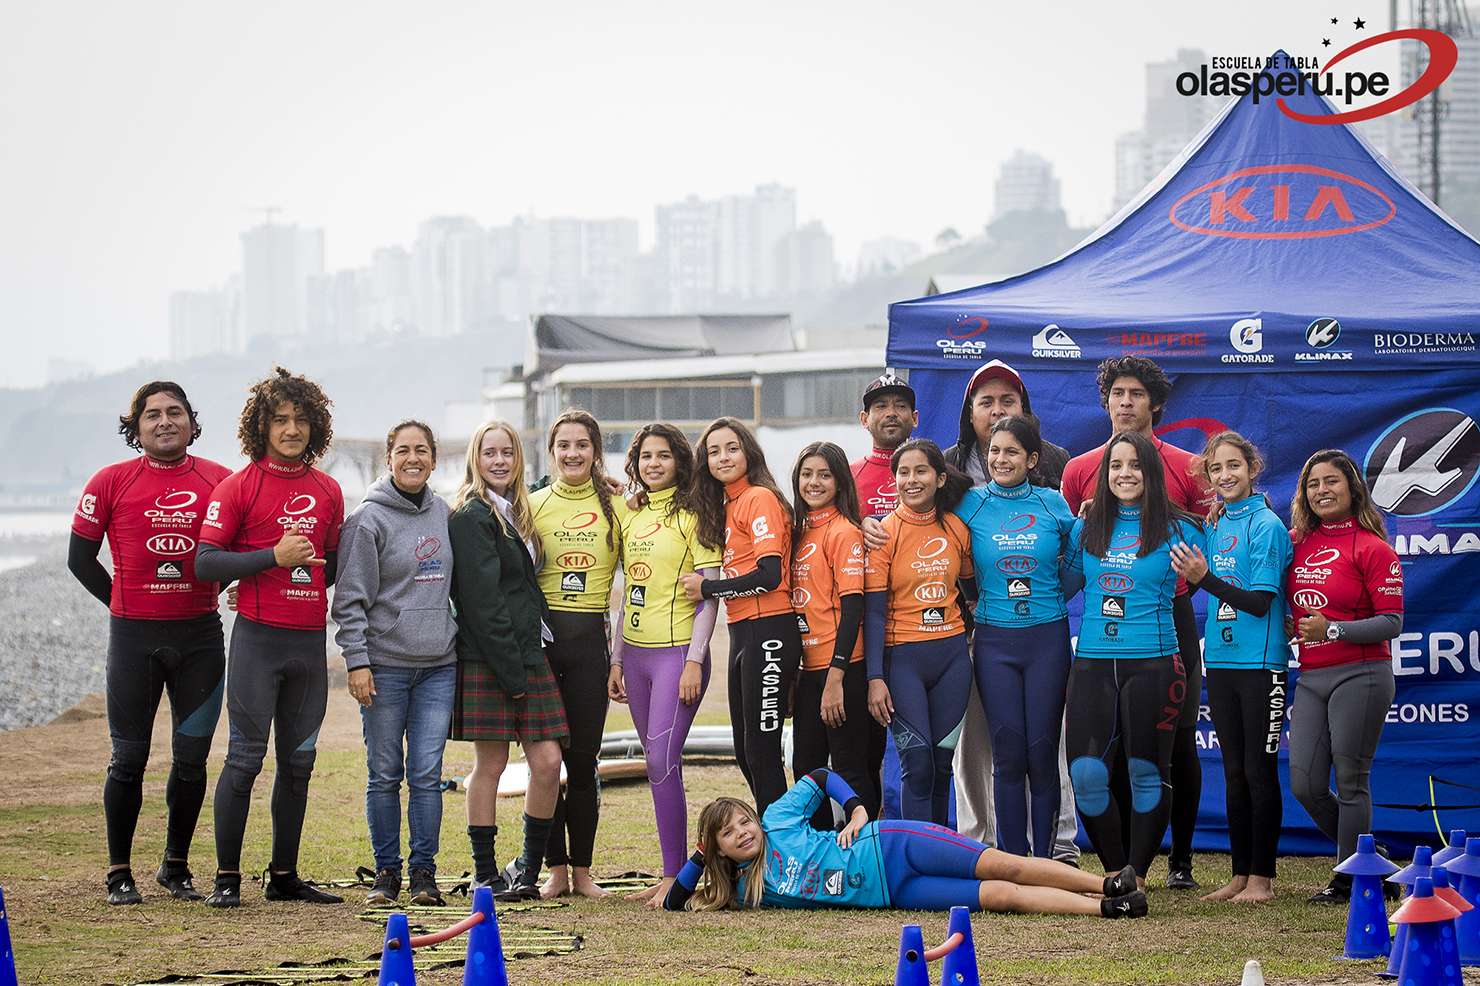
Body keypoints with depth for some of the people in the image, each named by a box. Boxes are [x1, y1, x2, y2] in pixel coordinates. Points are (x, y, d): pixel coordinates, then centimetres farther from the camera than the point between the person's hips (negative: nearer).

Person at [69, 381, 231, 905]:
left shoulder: (219, 480, 2)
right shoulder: (111, 482, -1)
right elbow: (80, 557, 5)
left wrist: (208, 594, 10)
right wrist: (125, 604, 8)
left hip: (200, 635, 2)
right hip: (133, 637, -2)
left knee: (192, 756, 5)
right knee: (129, 757, 1)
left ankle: (176, 866, 19)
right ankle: (119, 873, 10)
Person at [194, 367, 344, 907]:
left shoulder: (328, 491, 12)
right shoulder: (240, 487, -4)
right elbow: (205, 562, -10)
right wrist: (273, 558, -17)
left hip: (310, 639, 5)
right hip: (258, 638, -5)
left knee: (298, 761, 9)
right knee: (246, 758, -5)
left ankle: (284, 876, 17)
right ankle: (227, 877, 2)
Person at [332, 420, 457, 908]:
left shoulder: (443, 512, 11)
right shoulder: (369, 519, -5)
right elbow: (350, 599, -8)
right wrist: (357, 661, -13)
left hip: (438, 665, 4)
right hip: (385, 665, -4)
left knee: (427, 773, 1)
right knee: (384, 773, 2)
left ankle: (424, 870, 8)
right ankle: (387, 871, 11)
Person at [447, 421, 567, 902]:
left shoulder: (518, 513, 18)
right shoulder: (472, 516, -8)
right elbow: (481, 600, -14)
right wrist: (511, 670, -16)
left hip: (528, 655, 7)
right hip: (487, 660, -7)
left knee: (548, 761, 0)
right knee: (491, 762, -2)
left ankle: (528, 866, 12)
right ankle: (485, 874, 6)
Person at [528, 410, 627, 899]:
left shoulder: (617, 508, 7)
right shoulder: (533, 505, 6)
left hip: (590, 638, 0)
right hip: (540, 634, 0)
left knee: (584, 758, 2)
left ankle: (583, 869, 10)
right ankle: (556, 868, 8)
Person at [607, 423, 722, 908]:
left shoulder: (692, 515, -6)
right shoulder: (632, 516, 14)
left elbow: (710, 593, -9)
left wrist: (695, 661, -16)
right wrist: (616, 658, 15)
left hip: (677, 652, -7)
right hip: (636, 652, 7)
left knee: (662, 762, -14)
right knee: (658, 766, 8)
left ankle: (676, 876, -9)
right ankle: (670, 874, 12)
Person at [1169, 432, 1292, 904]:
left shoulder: (1265, 525, -11)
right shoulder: (1215, 526, 11)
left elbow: (1260, 602, -16)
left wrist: (1205, 577, -22)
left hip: (1260, 663, -7)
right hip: (1222, 661, 7)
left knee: (1259, 771, -2)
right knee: (1234, 772, 11)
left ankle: (1262, 877, 3)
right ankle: (1240, 875, 17)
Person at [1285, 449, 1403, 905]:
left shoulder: (1372, 548, -7)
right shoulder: (1297, 543, 9)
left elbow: (1392, 623, -11)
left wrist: (1331, 630, -19)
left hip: (1359, 675, -6)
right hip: (1310, 678, 7)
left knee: (1351, 781, -2)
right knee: (1305, 785, 4)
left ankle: (1350, 880, 10)